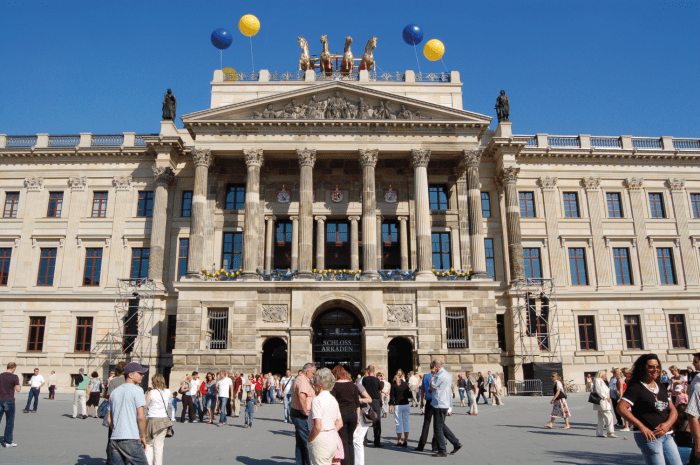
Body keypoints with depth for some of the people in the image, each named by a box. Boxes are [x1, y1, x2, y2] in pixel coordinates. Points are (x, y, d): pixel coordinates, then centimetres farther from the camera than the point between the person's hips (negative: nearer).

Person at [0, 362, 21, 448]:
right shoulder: (14, 377, -9)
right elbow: (18, 389, -10)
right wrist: (20, 386, 9)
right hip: (9, 401, -4)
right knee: (9, 422, 5)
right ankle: (8, 442, 8)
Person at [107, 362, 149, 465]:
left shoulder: (115, 392, 15)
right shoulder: (137, 390, -8)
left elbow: (109, 419, 19)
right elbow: (141, 417, -14)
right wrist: (143, 436, -4)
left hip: (114, 439, 7)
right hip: (131, 439, -7)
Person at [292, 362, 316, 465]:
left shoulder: (299, 379, 16)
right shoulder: (303, 381, -19)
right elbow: (301, 396, -33)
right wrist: (306, 412, -25)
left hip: (296, 413, 11)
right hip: (302, 417, -11)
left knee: (300, 443, 16)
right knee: (307, 442, -5)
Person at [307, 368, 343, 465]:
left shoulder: (317, 400, -16)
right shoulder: (333, 400, 10)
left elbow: (317, 426, -22)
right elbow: (340, 423, 15)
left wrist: (309, 439, -8)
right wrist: (331, 434, 15)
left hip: (320, 440, -8)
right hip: (333, 439, 8)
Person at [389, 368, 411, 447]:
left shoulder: (393, 384, -5)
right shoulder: (405, 384, -1)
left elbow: (392, 396, -6)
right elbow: (409, 396, 3)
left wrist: (390, 405, 0)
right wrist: (409, 389, 20)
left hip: (397, 406, -2)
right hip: (406, 405, 2)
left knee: (399, 423, 4)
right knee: (406, 422, 8)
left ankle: (399, 441, 7)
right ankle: (405, 441, 8)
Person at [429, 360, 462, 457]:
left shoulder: (440, 376, -20)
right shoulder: (447, 374, 12)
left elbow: (431, 388, -10)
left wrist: (433, 375, -4)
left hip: (440, 405, -10)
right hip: (445, 403, 10)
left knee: (438, 428, -1)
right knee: (442, 426, 20)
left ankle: (442, 451, 4)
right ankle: (456, 443, 19)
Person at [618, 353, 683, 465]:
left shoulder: (661, 387, 16)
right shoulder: (636, 388, -8)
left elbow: (673, 410, 18)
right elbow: (621, 407, -18)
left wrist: (668, 424, -3)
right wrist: (641, 427, -20)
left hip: (667, 436, 7)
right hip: (649, 436, -7)